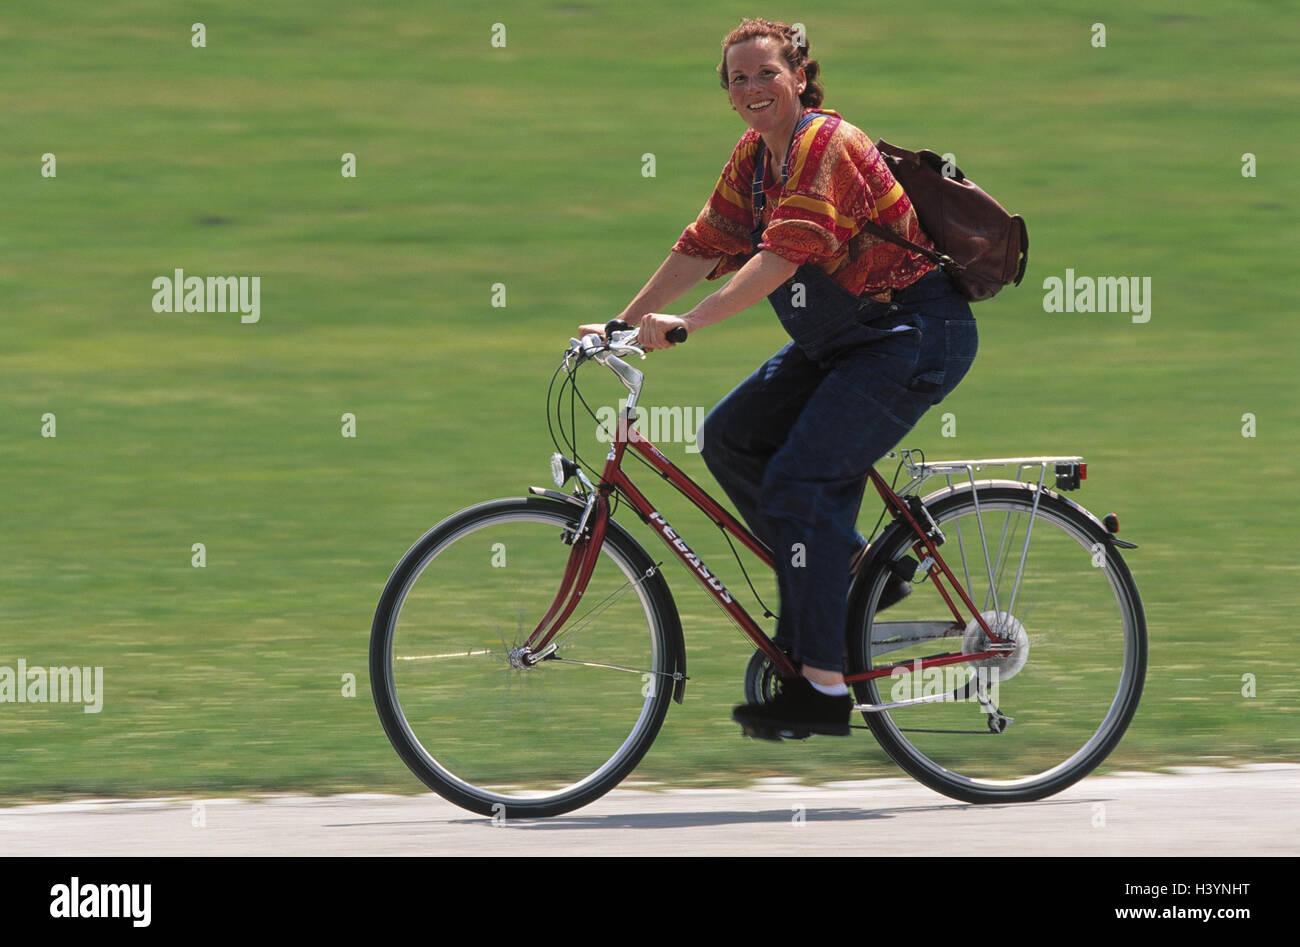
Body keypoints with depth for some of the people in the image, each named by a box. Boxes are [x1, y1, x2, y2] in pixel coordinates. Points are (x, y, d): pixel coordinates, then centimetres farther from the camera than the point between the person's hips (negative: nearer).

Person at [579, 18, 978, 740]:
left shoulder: (824, 146, -20)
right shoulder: (753, 157, 7)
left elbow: (784, 255, -30)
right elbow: (702, 248, 9)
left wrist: (687, 324, -36)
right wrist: (623, 323, 1)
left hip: (916, 336, -9)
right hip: (841, 341, 9)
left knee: (797, 481, -17)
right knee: (727, 437, 0)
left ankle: (822, 686, -13)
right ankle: (850, 565, 10)